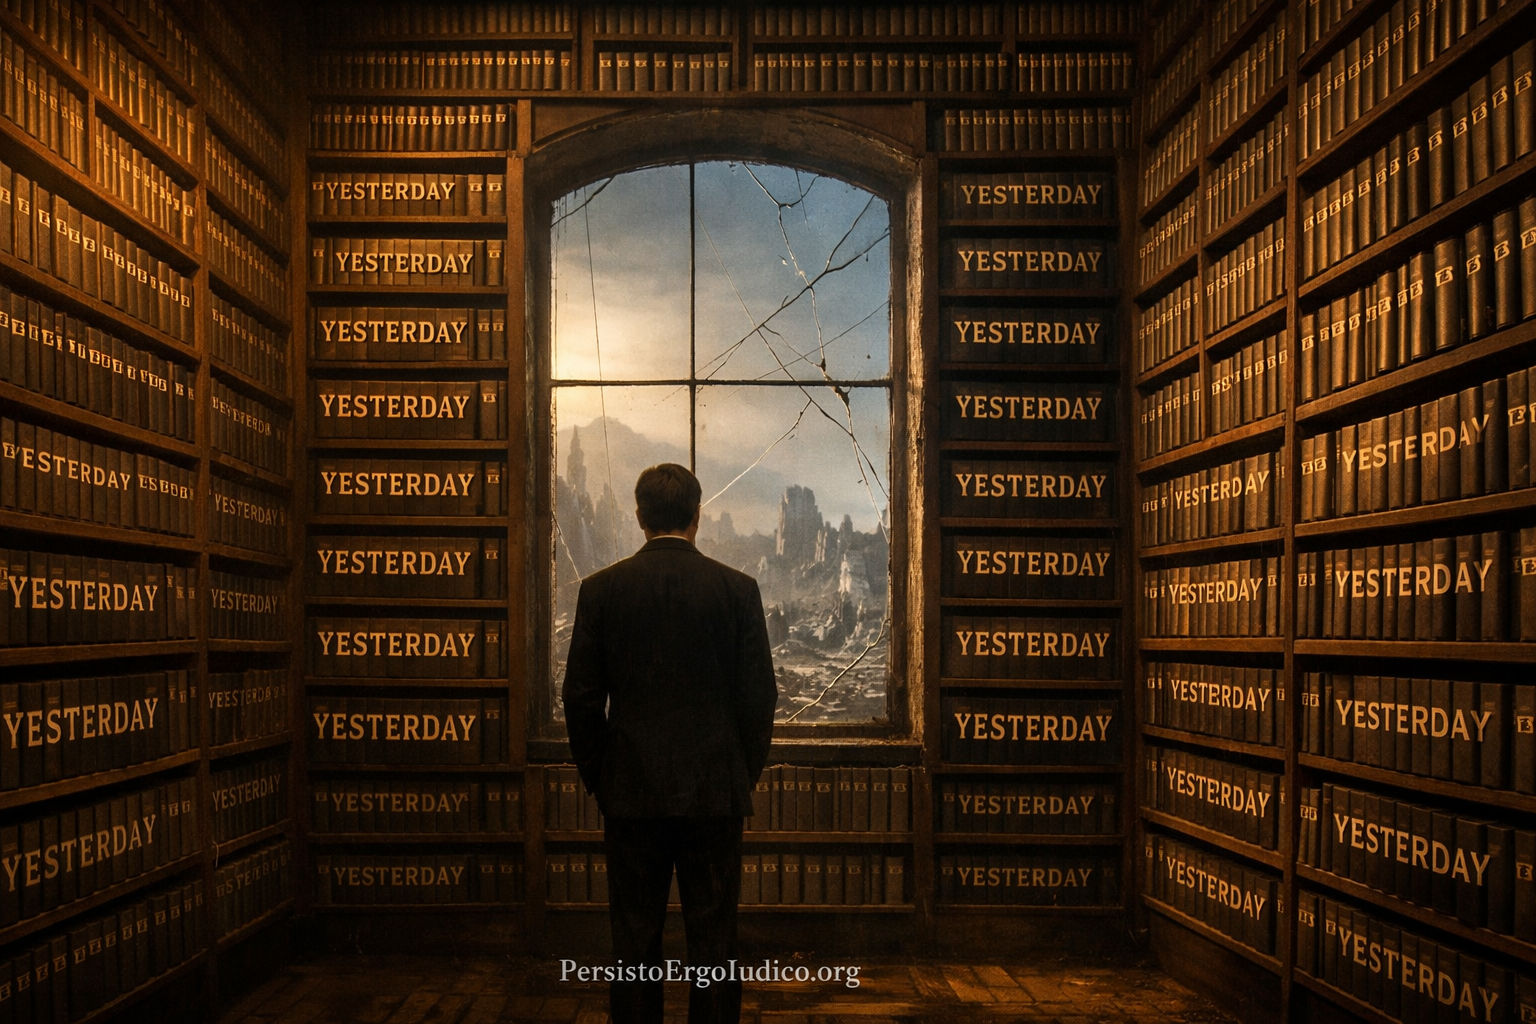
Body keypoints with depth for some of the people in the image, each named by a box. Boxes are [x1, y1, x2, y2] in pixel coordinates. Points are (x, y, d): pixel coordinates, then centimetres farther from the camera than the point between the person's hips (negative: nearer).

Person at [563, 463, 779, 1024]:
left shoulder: (601, 588, -2)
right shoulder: (737, 588, -4)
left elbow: (581, 697, 0)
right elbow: (759, 694, -2)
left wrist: (597, 777, 12)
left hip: (631, 790, 1)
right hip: (714, 789, 0)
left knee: (635, 938, 10)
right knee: (714, 937, 8)